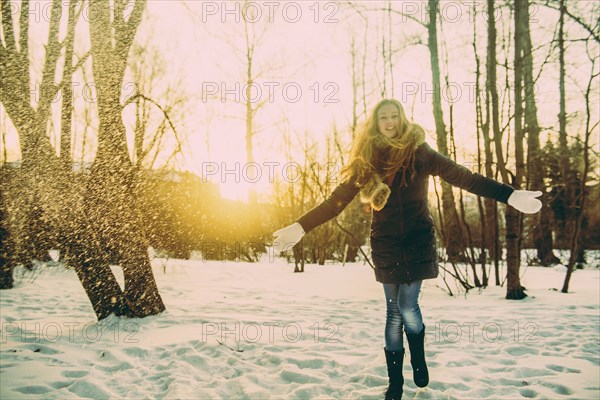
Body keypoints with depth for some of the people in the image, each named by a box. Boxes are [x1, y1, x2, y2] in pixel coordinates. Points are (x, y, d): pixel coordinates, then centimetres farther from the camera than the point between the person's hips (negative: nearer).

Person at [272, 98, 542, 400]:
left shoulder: (419, 152, -4)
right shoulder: (367, 159, 0)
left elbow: (463, 177, -12)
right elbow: (337, 200, -1)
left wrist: (509, 195, -23)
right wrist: (301, 226, -8)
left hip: (417, 239, -1)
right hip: (386, 242, 2)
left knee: (407, 307, -7)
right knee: (394, 311, 4)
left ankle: (419, 360, 25)